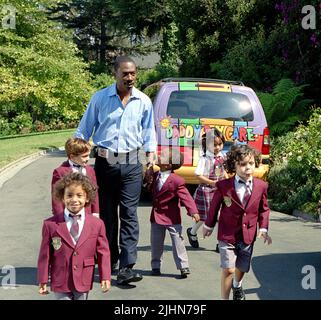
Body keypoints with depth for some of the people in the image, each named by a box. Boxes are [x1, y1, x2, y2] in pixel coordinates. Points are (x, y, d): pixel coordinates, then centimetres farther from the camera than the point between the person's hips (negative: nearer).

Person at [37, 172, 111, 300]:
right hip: (60, 283, -1)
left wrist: (105, 277, -4)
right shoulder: (51, 225, -4)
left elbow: (103, 252, 2)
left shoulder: (97, 224, -2)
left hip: (84, 282, 1)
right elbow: (45, 255, -1)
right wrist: (43, 281, 0)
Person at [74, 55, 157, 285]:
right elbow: (85, 129, 7)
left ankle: (126, 267, -6)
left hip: (132, 164, 0)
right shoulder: (100, 98, 2)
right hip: (105, 161, 0)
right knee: (107, 214, 9)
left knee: (129, 215, -5)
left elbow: (149, 132, 14)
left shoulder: (144, 101, 6)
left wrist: (150, 156, 3)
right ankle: (109, 261, 24)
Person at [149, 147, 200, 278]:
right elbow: (151, 190, 17)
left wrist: (193, 211, -30)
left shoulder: (176, 181, -18)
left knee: (177, 241, -1)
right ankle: (156, 266, 25)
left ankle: (183, 267, 8)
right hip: (156, 215, 6)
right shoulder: (155, 175, 2)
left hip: (172, 217, -6)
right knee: (156, 242, 12)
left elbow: (185, 197, -21)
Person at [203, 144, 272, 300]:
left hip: (248, 236, 3)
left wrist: (263, 228, -2)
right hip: (227, 235, -3)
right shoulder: (224, 186, -14)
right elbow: (214, 206, 1)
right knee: (228, 270, -11)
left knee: (241, 268, 20)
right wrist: (209, 226, 12)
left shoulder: (261, 186, -6)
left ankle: (237, 285, 54)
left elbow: (264, 209, 8)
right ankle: (225, 298, 7)